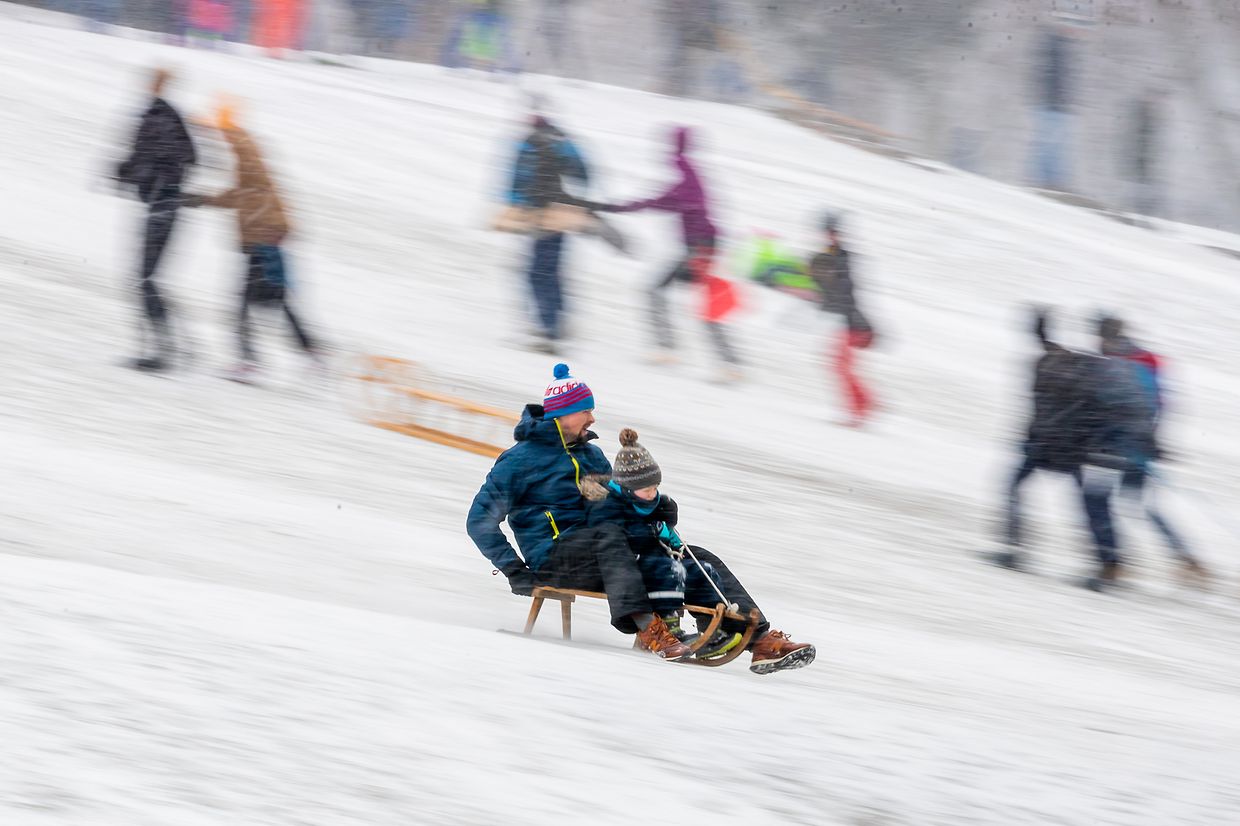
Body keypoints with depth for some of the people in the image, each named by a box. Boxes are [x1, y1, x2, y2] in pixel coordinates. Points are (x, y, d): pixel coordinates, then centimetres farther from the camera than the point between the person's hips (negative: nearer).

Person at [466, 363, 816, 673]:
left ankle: (759, 639, -25)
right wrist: (516, 572, -12)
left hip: (601, 559, 7)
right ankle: (648, 628, -58)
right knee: (607, 534, -41)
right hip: (553, 557, -7)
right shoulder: (521, 460, 0)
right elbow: (480, 521, -3)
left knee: (700, 560, -10)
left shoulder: (591, 455, 22)